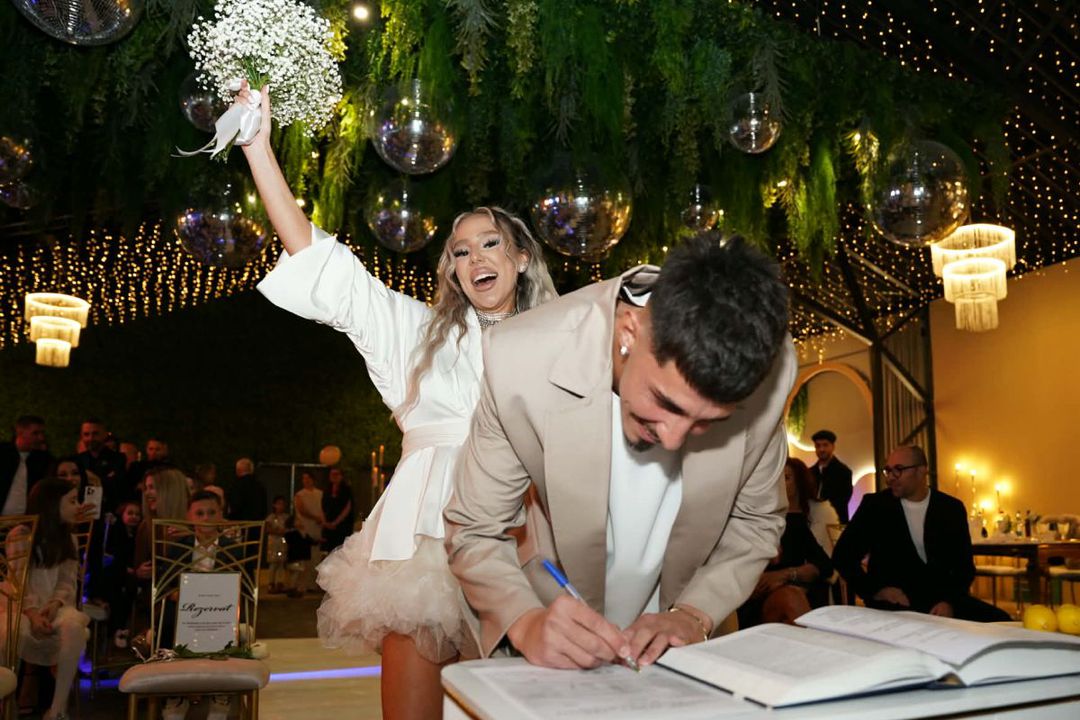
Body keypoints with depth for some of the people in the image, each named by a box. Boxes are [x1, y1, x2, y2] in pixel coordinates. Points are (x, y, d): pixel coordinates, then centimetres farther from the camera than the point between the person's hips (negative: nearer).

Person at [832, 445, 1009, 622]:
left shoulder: (951, 508, 6)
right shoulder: (874, 505, 0)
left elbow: (964, 566, 7)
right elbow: (843, 555, 0)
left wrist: (950, 602, -11)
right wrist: (875, 590, -13)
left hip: (941, 599, 4)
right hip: (894, 602, -4)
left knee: (998, 620, -19)